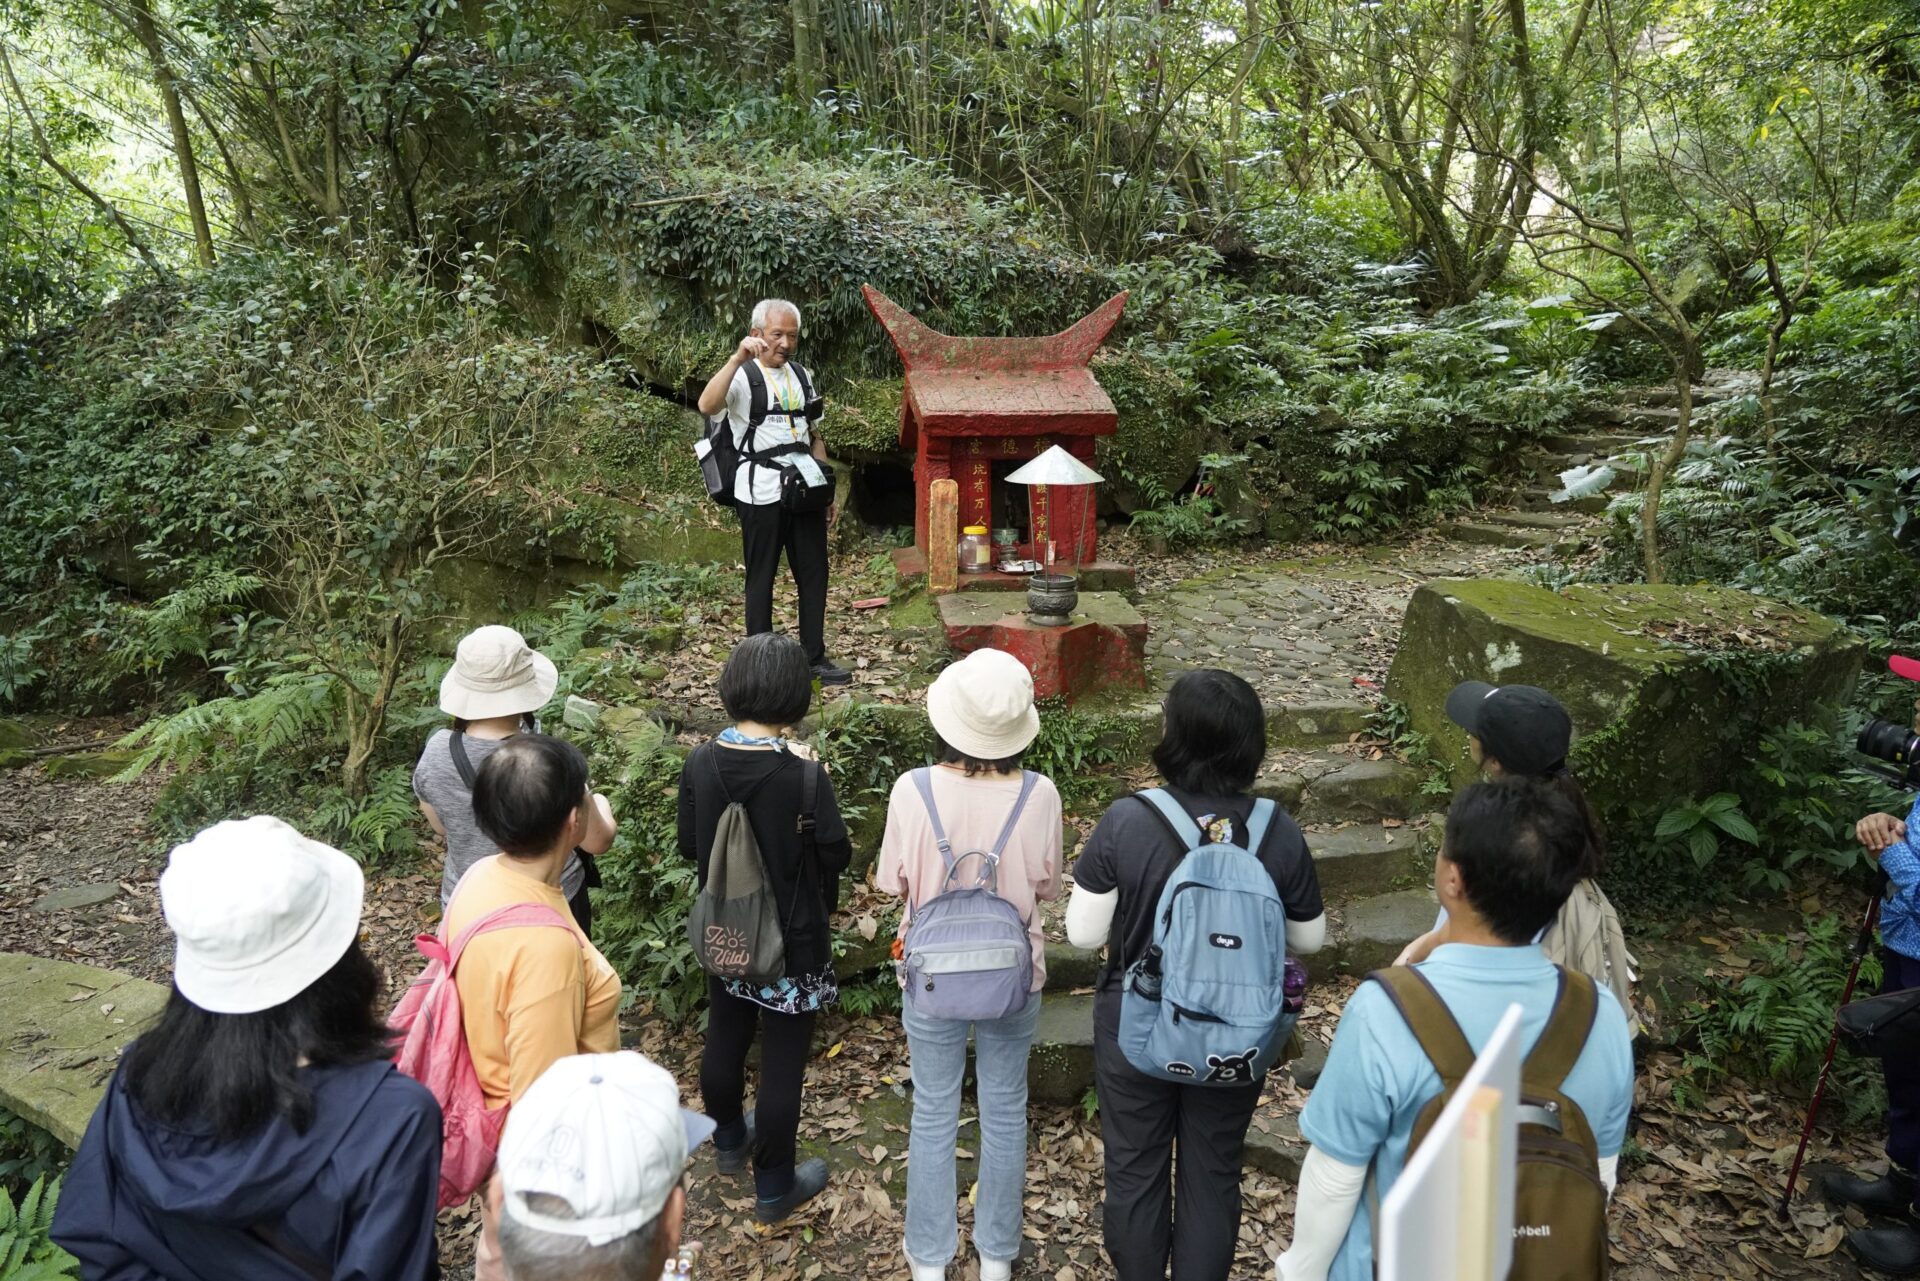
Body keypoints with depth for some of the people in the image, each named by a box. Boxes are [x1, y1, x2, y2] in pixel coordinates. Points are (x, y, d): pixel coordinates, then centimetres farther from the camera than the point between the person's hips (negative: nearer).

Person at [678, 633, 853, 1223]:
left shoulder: (700, 763, -13)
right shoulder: (802, 775, -27)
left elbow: (689, 847, 0)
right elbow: (836, 855, -14)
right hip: (790, 941, -5)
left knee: (724, 1039, 25)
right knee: (783, 1062, 12)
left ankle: (729, 1141, 50)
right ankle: (774, 1187, 28)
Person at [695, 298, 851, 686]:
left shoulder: (802, 376, 16)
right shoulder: (743, 375, -4)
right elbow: (707, 405, -26)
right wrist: (739, 357, -35)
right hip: (761, 493, -6)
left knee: (814, 573, 7)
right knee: (761, 578, 3)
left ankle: (814, 658, 17)